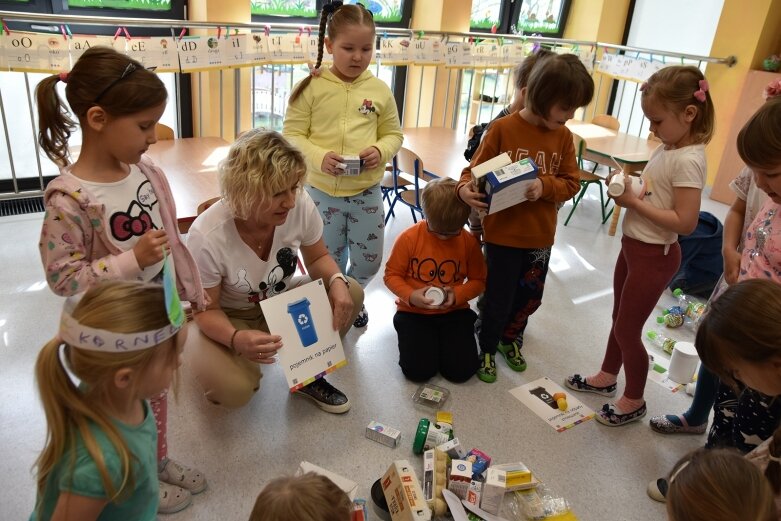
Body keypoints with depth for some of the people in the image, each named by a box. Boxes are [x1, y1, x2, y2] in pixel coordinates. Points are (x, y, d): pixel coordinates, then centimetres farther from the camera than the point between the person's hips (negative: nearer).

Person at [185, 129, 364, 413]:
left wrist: (336, 281, -27)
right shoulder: (207, 236, -32)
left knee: (349, 293, -19)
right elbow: (206, 309, -19)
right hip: (227, 316, -4)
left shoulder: (301, 205, -24)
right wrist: (236, 339, -41)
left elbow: (317, 257, -3)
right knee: (233, 389, -30)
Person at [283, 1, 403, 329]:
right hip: (322, 191, -2)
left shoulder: (379, 90, 0)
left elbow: (394, 134, 7)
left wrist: (380, 151, -15)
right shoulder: (310, 87, -7)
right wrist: (318, 157, -24)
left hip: (367, 192, 2)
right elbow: (292, 134, -7)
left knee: (369, 262, 15)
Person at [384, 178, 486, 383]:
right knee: (418, 370, -16)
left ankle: (441, 338, 21)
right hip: (413, 312, -1)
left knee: (462, 370, -11)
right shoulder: (409, 238, -13)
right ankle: (426, 339, 18)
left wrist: (457, 294, -18)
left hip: (454, 312, 2)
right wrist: (410, 296, -23)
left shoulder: (470, 242, -7)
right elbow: (391, 275, -5)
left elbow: (478, 280, 2)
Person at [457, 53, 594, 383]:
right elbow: (476, 169, -9)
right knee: (499, 299, 7)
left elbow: (571, 183, -1)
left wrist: (544, 187, -21)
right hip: (503, 232, -4)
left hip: (540, 235, 5)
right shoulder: (503, 128, -15)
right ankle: (486, 348, 33)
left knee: (530, 297, 20)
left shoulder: (564, 136, -1)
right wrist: (465, 188, -30)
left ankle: (511, 338, 47)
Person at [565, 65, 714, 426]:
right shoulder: (668, 148, 4)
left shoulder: (687, 161, -23)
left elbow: (685, 221, -28)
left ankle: (634, 401, 26)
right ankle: (606, 377, 42)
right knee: (619, 318, 22)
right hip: (634, 245, 9)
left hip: (654, 256, -9)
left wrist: (633, 202, -23)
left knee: (627, 330, 4)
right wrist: (628, 190, -7)